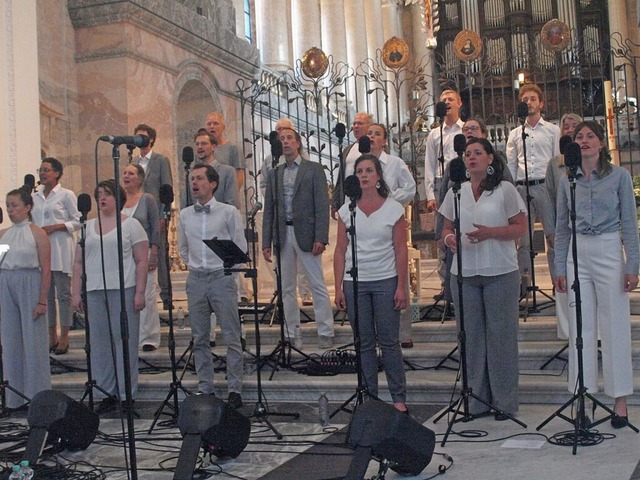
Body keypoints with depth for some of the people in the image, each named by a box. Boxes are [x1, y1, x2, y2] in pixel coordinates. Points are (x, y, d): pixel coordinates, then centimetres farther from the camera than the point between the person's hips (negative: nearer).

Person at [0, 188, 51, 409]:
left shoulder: (37, 234, -3)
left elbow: (46, 270, -6)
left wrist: (42, 300, -12)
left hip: (29, 285, -5)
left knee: (33, 341, -1)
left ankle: (37, 396, 8)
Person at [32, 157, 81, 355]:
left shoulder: (66, 195, -1)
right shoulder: (34, 197, 15)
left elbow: (78, 221, -3)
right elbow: (31, 222, 21)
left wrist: (54, 227, -13)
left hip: (60, 249, -5)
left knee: (63, 293, -3)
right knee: (46, 294, 7)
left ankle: (64, 338, 1)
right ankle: (51, 337, 14)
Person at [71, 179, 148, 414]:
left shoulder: (131, 225, 3)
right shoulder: (88, 226, 16)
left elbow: (142, 261, -2)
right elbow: (78, 262, 16)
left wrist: (140, 292, -10)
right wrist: (76, 292, 9)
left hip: (123, 290, -5)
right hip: (94, 291, 5)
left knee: (125, 341, -2)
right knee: (100, 343, 6)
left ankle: (127, 395, 5)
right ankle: (108, 393, 15)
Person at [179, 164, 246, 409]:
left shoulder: (228, 212, -2)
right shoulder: (185, 215, 10)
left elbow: (240, 247, 2)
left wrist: (225, 268, 2)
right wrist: (195, 266, 12)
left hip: (222, 278, -4)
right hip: (196, 279, 4)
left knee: (232, 338, -2)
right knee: (200, 338, 8)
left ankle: (235, 389, 3)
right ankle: (205, 389, 16)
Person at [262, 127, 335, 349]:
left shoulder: (314, 169, 2)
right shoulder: (275, 174, 13)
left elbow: (322, 205, -4)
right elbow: (269, 210, 12)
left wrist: (321, 238, -13)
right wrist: (266, 242, 5)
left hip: (306, 233, -4)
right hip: (282, 234, 4)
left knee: (318, 285, -1)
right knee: (286, 288, 7)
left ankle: (325, 333, 6)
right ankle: (292, 334, 14)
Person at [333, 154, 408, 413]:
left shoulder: (394, 209, -1)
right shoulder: (346, 210, 5)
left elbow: (401, 251, -2)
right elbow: (340, 251, 6)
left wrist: (401, 287, -7)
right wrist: (338, 287, 0)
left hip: (386, 281, -2)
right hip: (355, 283, 2)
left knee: (389, 341, 1)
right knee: (364, 343, 7)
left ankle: (399, 398, 11)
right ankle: (369, 397, 16)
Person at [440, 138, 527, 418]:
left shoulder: (504, 190, 1)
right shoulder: (455, 193, 12)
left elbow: (521, 228, -1)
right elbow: (447, 227, 18)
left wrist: (490, 233, -16)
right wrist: (448, 238, -6)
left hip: (501, 272, -3)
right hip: (464, 272, 4)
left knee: (500, 334, 0)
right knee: (471, 335, 6)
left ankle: (504, 401, 10)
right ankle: (475, 399, 16)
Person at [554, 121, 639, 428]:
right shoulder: (567, 180, 9)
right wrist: (560, 267, 8)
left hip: (609, 252, -3)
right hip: (577, 255, 3)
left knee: (615, 326, 1)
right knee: (580, 328, 5)